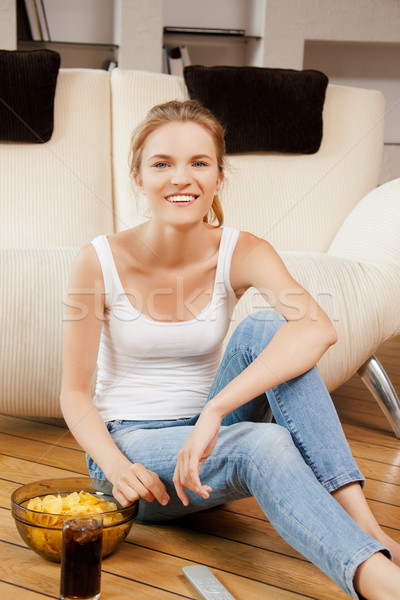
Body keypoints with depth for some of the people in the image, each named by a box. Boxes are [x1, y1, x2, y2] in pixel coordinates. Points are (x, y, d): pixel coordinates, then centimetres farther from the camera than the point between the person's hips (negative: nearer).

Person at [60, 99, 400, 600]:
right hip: (128, 443, -2)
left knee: (264, 327, -27)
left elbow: (317, 329, -32)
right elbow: (74, 393, -7)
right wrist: (117, 467, -27)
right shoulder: (101, 262, -12)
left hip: (204, 438, 3)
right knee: (265, 442, -34)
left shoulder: (240, 253, -10)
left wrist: (213, 412, -44)